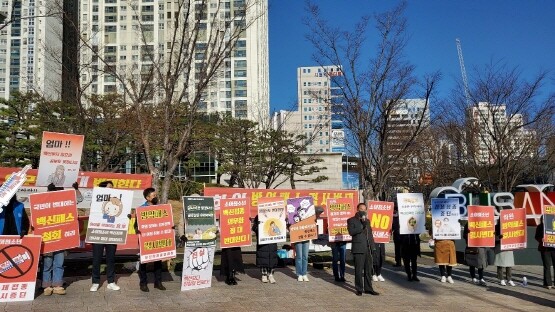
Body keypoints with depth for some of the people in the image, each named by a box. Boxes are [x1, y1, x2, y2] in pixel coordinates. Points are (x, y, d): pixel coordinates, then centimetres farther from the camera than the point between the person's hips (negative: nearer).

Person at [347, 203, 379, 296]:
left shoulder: (367, 220, 20)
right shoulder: (351, 220, 0)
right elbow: (351, 232, -15)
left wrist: (372, 246, 14)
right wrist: (362, 226, -18)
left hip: (368, 249, 6)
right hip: (358, 249, -6)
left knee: (368, 270, 8)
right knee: (359, 270, -2)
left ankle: (368, 288, 16)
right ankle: (359, 289, 6)